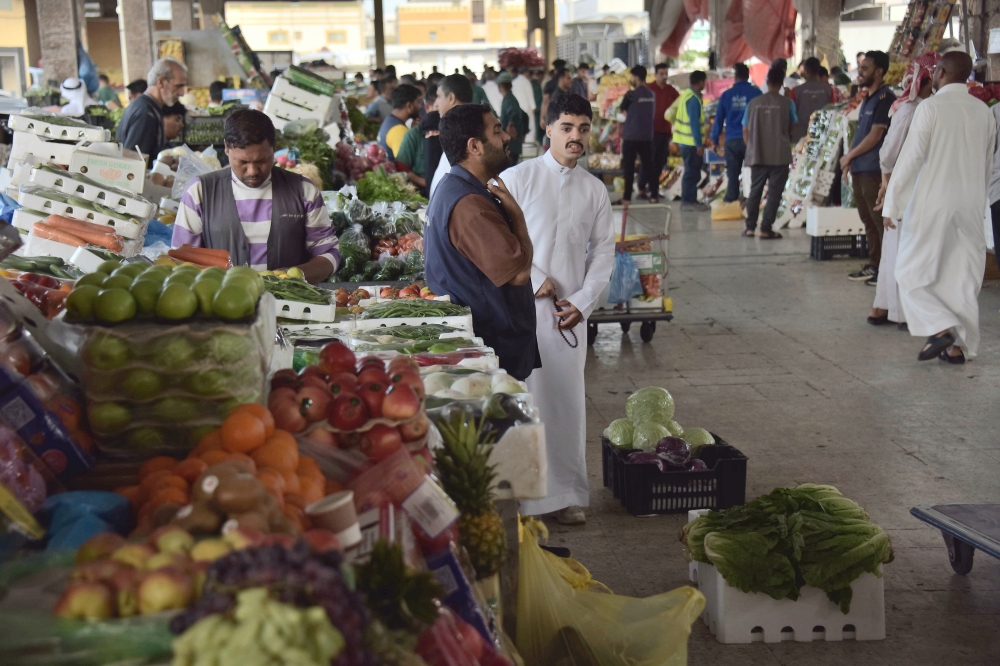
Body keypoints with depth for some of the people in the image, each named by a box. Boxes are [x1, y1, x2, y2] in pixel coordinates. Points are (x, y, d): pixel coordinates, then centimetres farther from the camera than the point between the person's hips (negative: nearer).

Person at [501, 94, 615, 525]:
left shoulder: (595, 191, 10)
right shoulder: (517, 178, -2)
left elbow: (603, 252, 11)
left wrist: (581, 303, -2)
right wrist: (533, 279, -11)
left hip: (569, 313, 3)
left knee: (566, 400, 6)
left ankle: (565, 493, 16)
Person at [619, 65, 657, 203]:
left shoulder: (631, 94, -12)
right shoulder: (652, 95, 4)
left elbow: (623, 109, 2)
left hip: (631, 136, -5)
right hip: (647, 136, 5)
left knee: (629, 167, 2)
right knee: (648, 165, 9)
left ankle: (627, 196, 4)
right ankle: (654, 195, 6)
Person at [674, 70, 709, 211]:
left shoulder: (685, 95, 12)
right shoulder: (694, 99, -17)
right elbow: (694, 123, -20)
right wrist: (699, 144, -19)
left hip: (685, 141, 10)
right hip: (691, 142, -10)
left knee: (692, 172, 15)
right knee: (692, 173, -4)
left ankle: (689, 200, 20)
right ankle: (688, 201, -1)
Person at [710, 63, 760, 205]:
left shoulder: (726, 95, 3)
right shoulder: (756, 93, -2)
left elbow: (719, 119, 6)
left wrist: (715, 140, 14)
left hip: (732, 140, 1)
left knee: (732, 175, 8)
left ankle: (731, 201, 8)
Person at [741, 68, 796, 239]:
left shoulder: (754, 102, 2)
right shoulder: (787, 103, -4)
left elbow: (746, 131, 5)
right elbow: (791, 128, 7)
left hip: (757, 155, 2)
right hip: (780, 156, -2)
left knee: (755, 191, 12)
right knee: (774, 193, 2)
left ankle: (750, 227, 11)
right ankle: (766, 229, -2)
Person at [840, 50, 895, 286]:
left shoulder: (885, 98, -11)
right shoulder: (868, 99, 18)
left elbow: (875, 136, -15)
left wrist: (850, 155, -6)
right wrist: (850, 159, 8)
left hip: (875, 171, -9)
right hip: (860, 170, 9)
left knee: (880, 221, -6)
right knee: (868, 221, 13)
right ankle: (873, 265, 20)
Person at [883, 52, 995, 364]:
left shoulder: (930, 107, -10)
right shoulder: (984, 112, 6)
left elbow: (911, 158, -12)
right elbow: (988, 165, 13)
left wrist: (892, 202, -6)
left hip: (932, 204, -5)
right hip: (971, 206, 5)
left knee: (912, 273, 5)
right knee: (963, 277, 10)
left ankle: (940, 328, -11)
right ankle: (958, 346, 11)